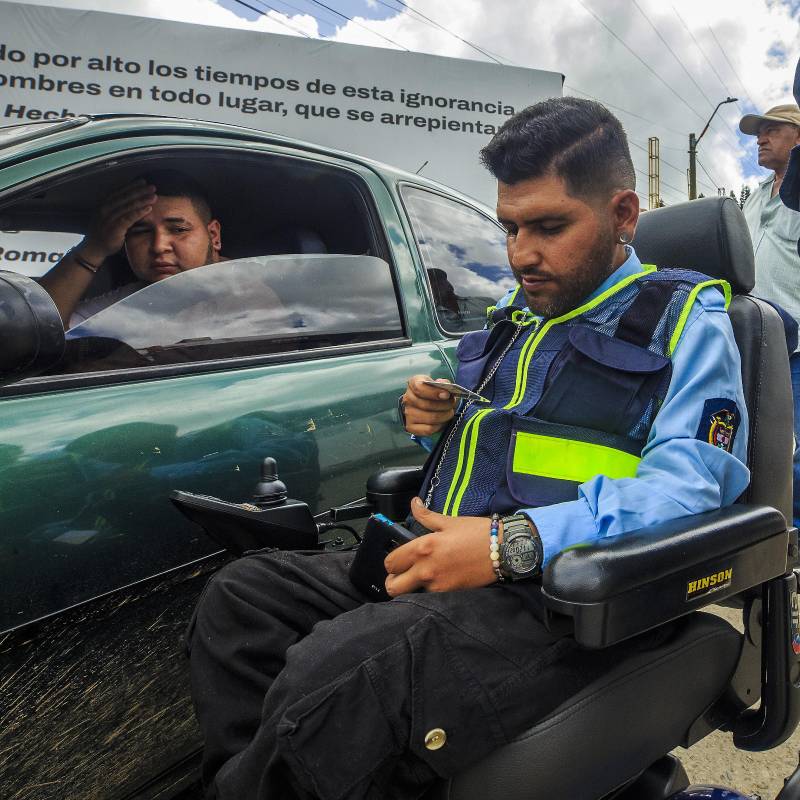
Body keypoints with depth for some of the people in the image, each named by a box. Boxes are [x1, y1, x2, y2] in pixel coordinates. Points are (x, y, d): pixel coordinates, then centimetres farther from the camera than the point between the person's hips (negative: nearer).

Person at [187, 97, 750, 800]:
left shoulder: (683, 316, 2)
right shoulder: (518, 313, 23)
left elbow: (693, 481, -15)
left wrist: (513, 542, -26)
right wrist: (440, 421, 11)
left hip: (557, 598, -8)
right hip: (434, 567, 8)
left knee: (327, 686, -31)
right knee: (240, 595, -5)